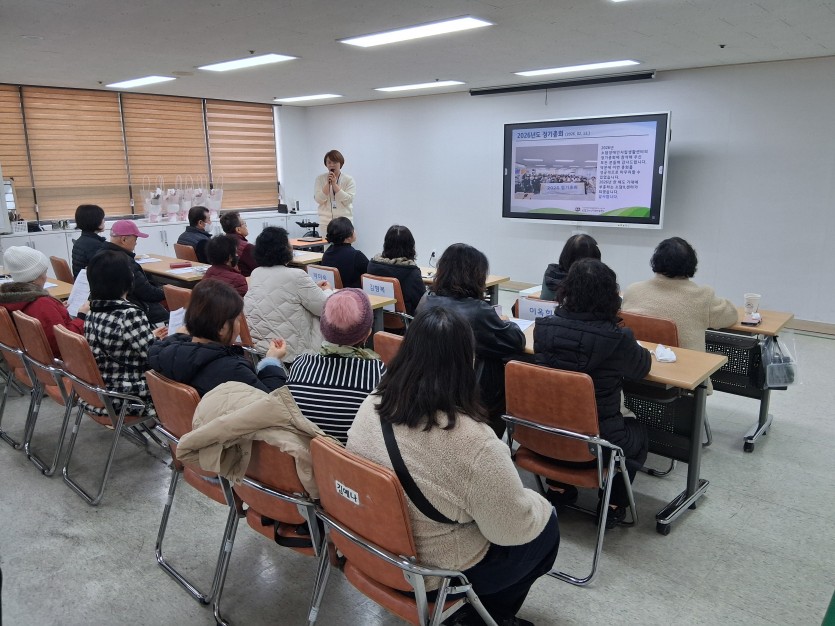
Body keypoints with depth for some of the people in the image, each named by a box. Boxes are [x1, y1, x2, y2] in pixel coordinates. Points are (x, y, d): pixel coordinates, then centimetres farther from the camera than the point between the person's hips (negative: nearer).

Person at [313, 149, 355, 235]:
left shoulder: (349, 180, 3)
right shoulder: (320, 179, 6)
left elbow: (347, 200, -8)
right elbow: (319, 199, -3)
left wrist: (334, 184, -11)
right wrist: (328, 183, -12)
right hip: (325, 222, 1)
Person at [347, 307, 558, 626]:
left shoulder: (371, 405, -12)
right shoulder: (472, 441, -32)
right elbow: (513, 529, -20)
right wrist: (535, 505, 1)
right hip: (439, 571, -6)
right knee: (545, 525, 16)